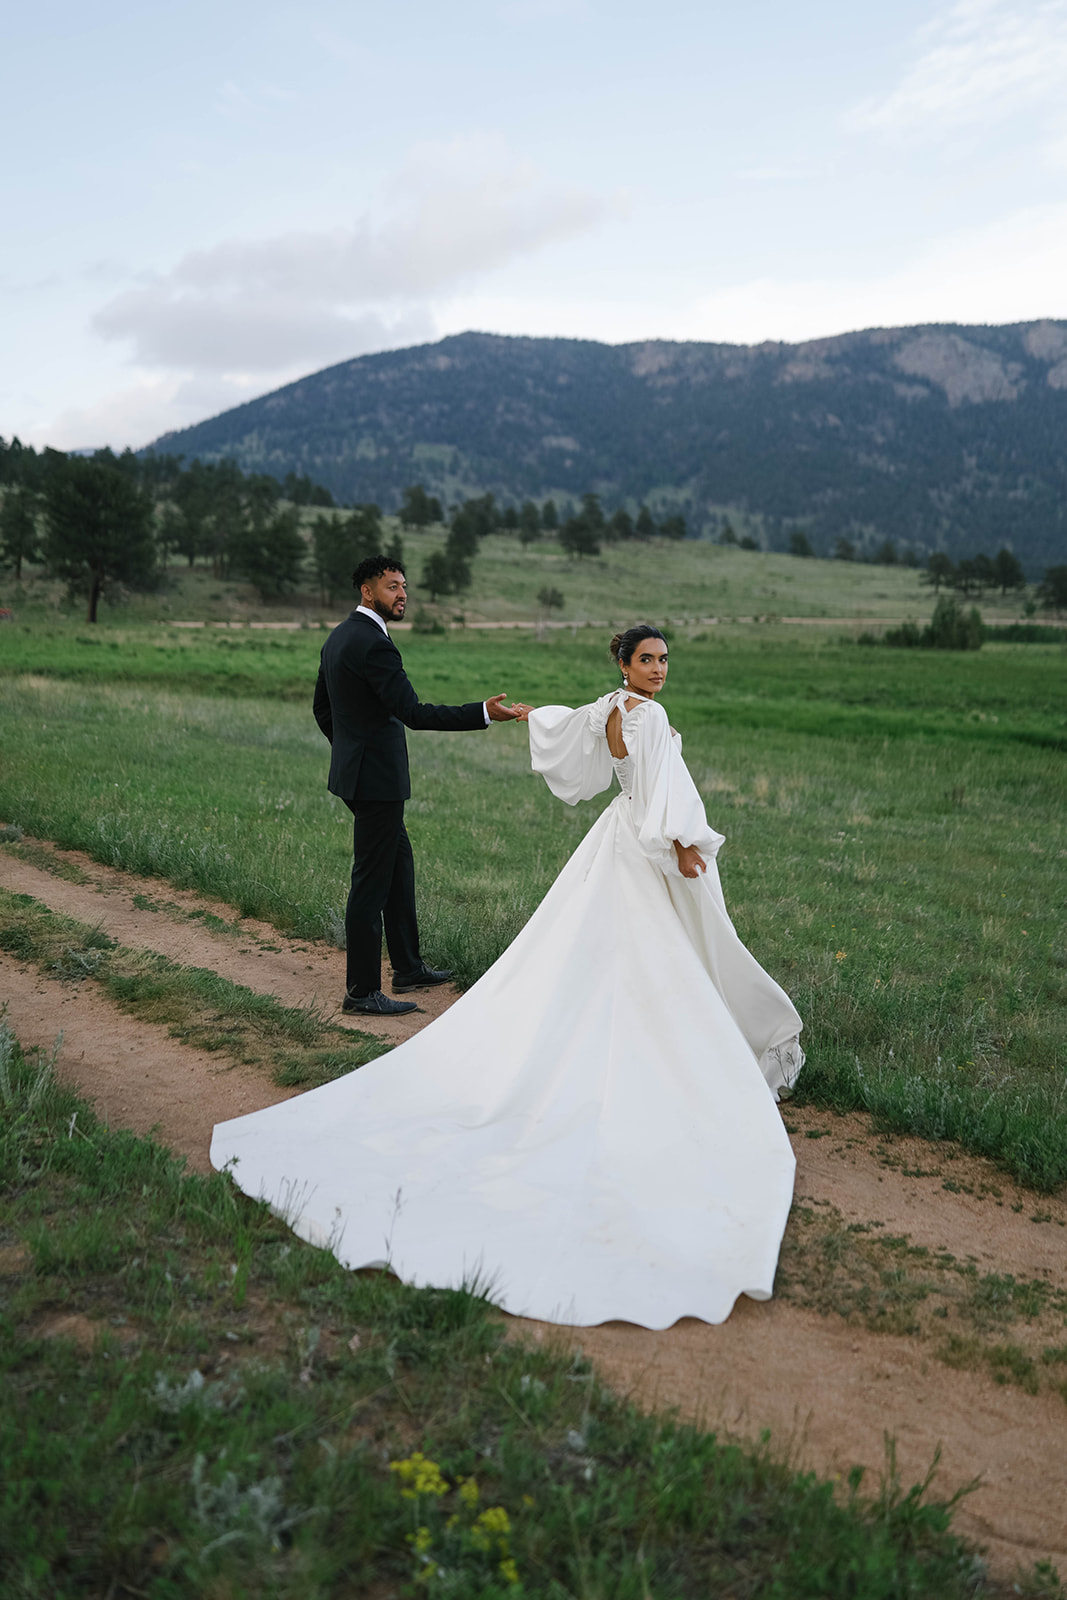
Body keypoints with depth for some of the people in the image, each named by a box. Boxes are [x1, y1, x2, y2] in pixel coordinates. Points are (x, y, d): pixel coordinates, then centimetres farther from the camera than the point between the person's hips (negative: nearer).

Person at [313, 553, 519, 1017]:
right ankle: (362, 991, 6)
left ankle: (408, 967, 30)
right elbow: (413, 712, -26)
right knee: (372, 882, -3)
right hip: (376, 777, -11)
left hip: (355, 767, 11)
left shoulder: (339, 637, 12)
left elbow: (322, 707, 20)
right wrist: (484, 713, -26)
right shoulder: (373, 644, -20)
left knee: (399, 866, 19)